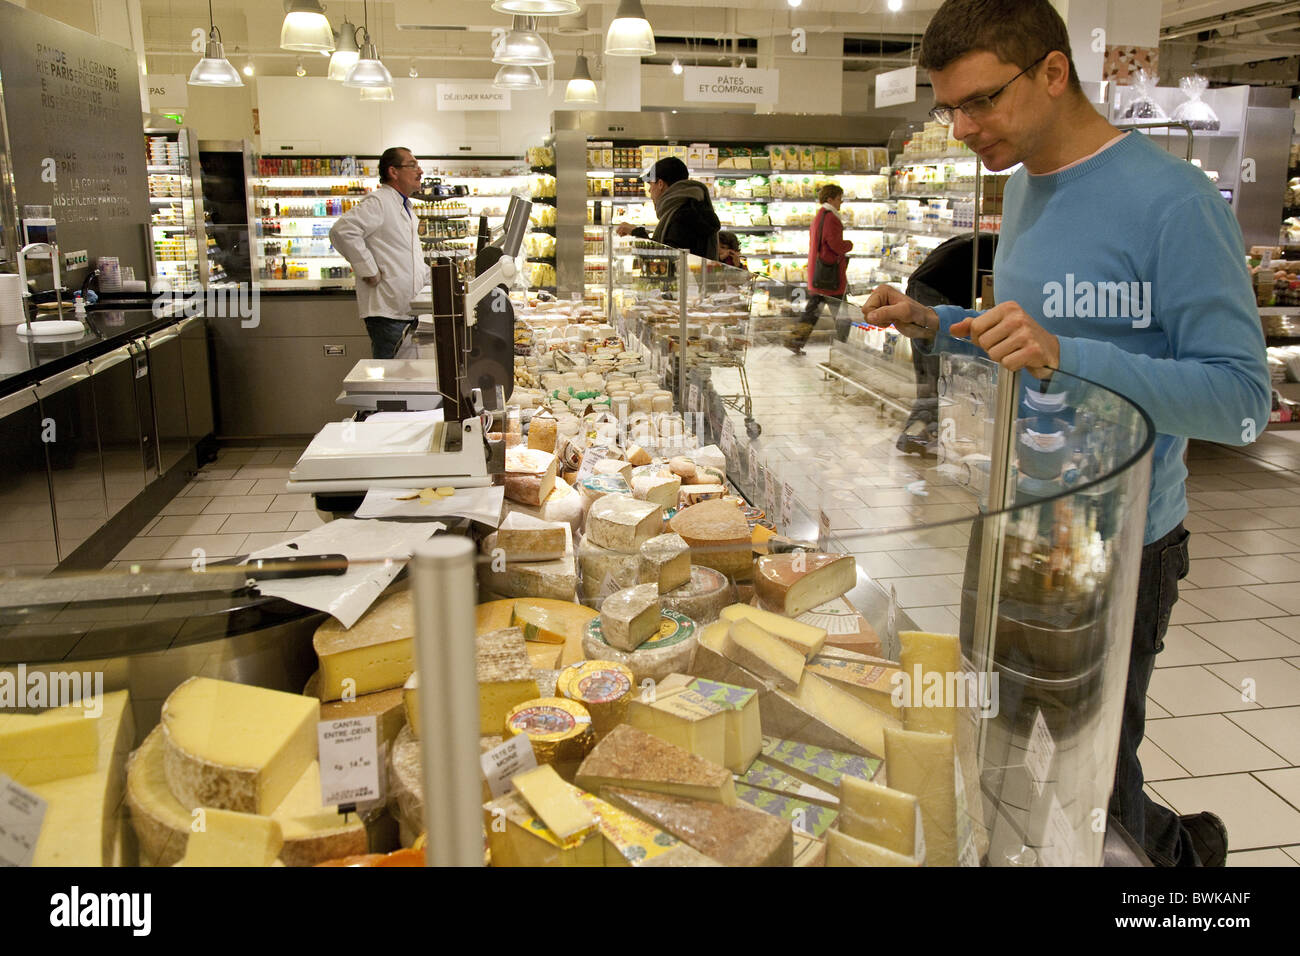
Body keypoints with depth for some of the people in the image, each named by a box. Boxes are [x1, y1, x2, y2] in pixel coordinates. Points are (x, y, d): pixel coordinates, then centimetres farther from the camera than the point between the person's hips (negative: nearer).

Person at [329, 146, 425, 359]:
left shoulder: (406, 207, 21)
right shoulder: (378, 202, -10)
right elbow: (342, 230, -25)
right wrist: (369, 272, -21)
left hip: (408, 311, 9)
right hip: (387, 311, -9)